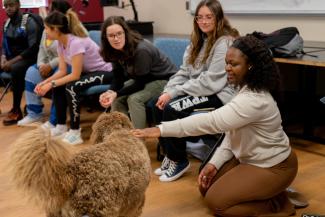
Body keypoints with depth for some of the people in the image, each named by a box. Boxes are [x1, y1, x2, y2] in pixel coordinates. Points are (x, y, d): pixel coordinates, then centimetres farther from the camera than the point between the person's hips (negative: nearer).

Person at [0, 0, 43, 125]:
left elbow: (33, 48, -20)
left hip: (28, 58, -7)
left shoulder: (29, 22, -12)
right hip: (11, 57, 7)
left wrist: (13, 61, -23)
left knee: (16, 69, -38)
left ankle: (16, 110, -28)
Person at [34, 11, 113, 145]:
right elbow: (62, 71, -1)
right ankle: (61, 126, 9)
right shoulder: (61, 43, -2)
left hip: (105, 72, -9)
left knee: (71, 87, -29)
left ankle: (75, 133, -20)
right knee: (57, 86, -4)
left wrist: (51, 84, -24)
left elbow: (75, 75, -27)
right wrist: (45, 82, -14)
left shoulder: (76, 42, -29)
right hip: (88, 72, 9)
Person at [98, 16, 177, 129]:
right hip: (142, 79, 8)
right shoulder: (116, 50, -10)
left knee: (134, 99, -28)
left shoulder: (141, 50, -33)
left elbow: (140, 83, -26)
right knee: (116, 99, -9)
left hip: (164, 78, -8)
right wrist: (110, 92, -24)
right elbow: (118, 76, -4)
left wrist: (116, 93, -33)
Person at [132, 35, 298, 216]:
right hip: (251, 158, 10)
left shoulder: (254, 100, -32)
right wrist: (215, 163, -5)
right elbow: (232, 132, 5)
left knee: (216, 200, -11)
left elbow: (210, 122, -39)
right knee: (206, 187, 10)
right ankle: (266, 191, 15)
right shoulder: (246, 91, 1)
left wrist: (161, 130, -40)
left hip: (273, 167, -10)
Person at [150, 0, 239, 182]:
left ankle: (179, 161, -3)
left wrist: (175, 92, -21)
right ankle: (170, 155, 5)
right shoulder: (199, 40, 13)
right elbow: (185, 72, 9)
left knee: (172, 109, -23)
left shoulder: (225, 42, -15)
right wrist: (167, 91, -9)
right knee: (159, 106, -10)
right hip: (200, 90, 8)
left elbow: (212, 81, -22)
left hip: (219, 94, -8)